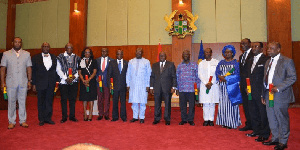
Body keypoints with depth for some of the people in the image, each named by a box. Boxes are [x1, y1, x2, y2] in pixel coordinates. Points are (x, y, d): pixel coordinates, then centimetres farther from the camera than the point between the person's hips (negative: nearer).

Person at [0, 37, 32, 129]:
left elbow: (29, 68, 7)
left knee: (23, 102, 6)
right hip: (11, 83, 0)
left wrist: (29, 81, 2)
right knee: (11, 102, 5)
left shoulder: (26, 54, 8)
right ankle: (11, 122, 16)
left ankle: (23, 121, 16)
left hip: (23, 83, 1)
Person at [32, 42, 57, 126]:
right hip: (40, 83, -2)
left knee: (49, 101, 7)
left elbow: (56, 70, 9)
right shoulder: (36, 58, 3)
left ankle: (48, 118, 17)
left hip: (51, 84, 2)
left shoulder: (54, 57, 9)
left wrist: (57, 81, 2)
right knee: (41, 102, 6)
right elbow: (33, 71, 1)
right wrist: (34, 84, -5)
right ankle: (41, 119, 17)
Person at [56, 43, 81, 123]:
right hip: (63, 82, -1)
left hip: (74, 81, 2)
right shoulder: (60, 57, 2)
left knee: (73, 99, 6)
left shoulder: (76, 58, 7)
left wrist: (75, 76, -11)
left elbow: (78, 69, 7)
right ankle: (64, 117, 14)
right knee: (64, 99, 3)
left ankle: (72, 116, 17)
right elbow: (58, 70, -2)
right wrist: (66, 78, -10)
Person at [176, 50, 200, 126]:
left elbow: (197, 77, 7)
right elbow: (177, 78, 13)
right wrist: (177, 89, 7)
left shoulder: (194, 65, 8)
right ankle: (184, 119, 18)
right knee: (182, 105, 5)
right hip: (182, 89, 2)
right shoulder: (179, 66, 13)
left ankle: (190, 119, 14)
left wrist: (197, 88, 0)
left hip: (192, 89, -1)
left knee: (192, 105, 1)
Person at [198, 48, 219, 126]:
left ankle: (211, 119, 9)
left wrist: (211, 83, -11)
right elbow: (200, 75, 5)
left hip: (213, 85, -1)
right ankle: (206, 119, 9)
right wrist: (206, 83, -7)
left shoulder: (216, 62, 4)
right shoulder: (201, 63, 11)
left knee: (212, 103, 1)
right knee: (205, 104, 2)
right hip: (204, 85, 2)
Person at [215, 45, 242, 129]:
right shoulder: (221, 63, 14)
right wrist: (221, 77, -14)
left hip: (231, 87, -4)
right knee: (223, 104, 4)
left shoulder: (236, 63, 0)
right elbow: (217, 72, 6)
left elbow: (237, 75, -8)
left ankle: (232, 123, 5)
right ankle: (224, 122, 12)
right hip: (222, 87, 4)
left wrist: (226, 79, -15)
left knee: (231, 104, -3)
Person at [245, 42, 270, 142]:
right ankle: (256, 131, 33)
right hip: (251, 92, 8)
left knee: (263, 114, 3)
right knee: (253, 113, 17)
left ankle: (264, 134, 17)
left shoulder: (265, 60, -10)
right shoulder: (251, 60, 16)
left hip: (261, 92, -8)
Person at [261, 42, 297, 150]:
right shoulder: (268, 62, 15)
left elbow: (293, 77, -13)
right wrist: (263, 95, 13)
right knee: (272, 120, 15)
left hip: (280, 96, -7)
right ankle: (275, 139, 31)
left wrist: (278, 88, -21)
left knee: (282, 119, 5)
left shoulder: (287, 61, -7)